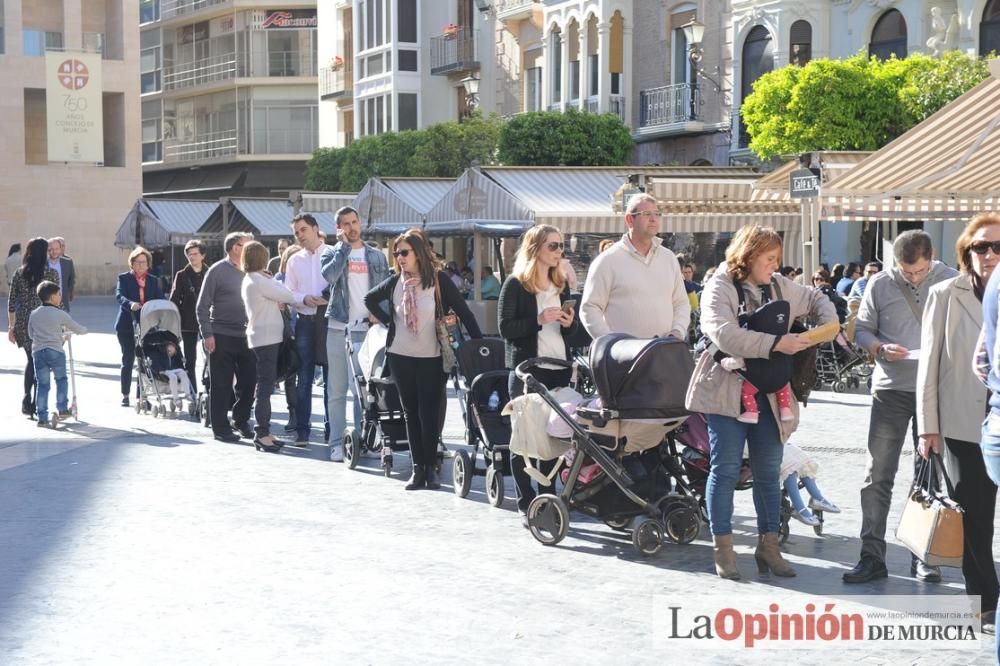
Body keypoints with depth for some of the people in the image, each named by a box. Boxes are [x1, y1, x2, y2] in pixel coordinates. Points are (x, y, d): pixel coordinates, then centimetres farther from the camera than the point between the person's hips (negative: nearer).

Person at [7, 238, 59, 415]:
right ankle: (36, 403, 6)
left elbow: (11, 302, 4)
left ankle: (26, 399, 9)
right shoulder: (51, 274, -7)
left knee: (31, 360, 20)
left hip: (23, 324, 3)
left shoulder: (19, 273, 3)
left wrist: (11, 327, 11)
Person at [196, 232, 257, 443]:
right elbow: (202, 306, -5)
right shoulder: (217, 271, -4)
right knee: (221, 384, 1)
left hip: (246, 336, 5)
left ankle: (241, 420, 25)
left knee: (249, 381, 6)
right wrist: (207, 334, -13)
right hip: (222, 338, -5)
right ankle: (220, 428, 10)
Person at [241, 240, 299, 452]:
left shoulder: (248, 280, 14)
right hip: (266, 337, -10)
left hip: (261, 337, 10)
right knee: (265, 386, -8)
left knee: (265, 385, 12)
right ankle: (262, 434, -6)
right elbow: (288, 296, -11)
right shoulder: (260, 281, -15)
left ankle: (263, 432, 16)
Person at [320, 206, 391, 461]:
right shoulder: (332, 253, 7)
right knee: (337, 389, 0)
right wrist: (344, 246, -8)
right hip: (338, 327, -2)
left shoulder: (377, 257, 13)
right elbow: (328, 276, -15)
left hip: (367, 329, 2)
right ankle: (337, 442, 3)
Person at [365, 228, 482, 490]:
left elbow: (463, 311, -8)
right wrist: (387, 321, 8)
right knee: (411, 413, 7)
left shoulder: (439, 280, -8)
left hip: (432, 358, -3)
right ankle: (418, 468, 13)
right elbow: (370, 299, 20)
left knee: (429, 414, -4)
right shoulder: (395, 282, 3)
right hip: (400, 357, 4)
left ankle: (431, 467, 7)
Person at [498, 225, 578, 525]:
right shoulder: (516, 284, -2)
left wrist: (570, 322, -1)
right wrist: (539, 320, -19)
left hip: (559, 368, 5)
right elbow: (505, 328, -9)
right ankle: (526, 505, 4)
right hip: (527, 368, -5)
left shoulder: (561, 284, 15)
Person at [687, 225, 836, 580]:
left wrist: (829, 326, 7)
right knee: (725, 470, -1)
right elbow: (724, 334, -24)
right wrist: (777, 343, -25)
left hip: (769, 394, 6)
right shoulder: (720, 288, -9)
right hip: (728, 391, -6)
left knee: (769, 471, 9)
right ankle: (723, 548, 7)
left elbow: (816, 299, 28)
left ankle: (768, 546, 18)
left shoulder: (780, 286, 10)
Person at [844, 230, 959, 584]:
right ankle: (872, 556, 5)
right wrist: (881, 349, -15)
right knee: (877, 475, -1)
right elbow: (862, 330, 5)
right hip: (891, 389, 0)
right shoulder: (880, 284, -1)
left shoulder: (952, 281, -2)